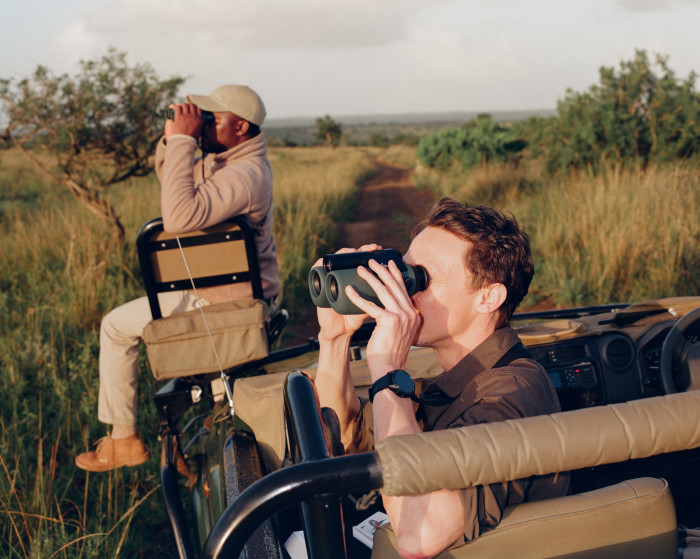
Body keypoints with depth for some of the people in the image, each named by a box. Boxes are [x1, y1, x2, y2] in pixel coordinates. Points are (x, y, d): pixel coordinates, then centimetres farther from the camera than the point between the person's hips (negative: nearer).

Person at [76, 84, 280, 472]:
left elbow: (179, 217, -38)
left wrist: (183, 141, -32)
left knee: (117, 327, 0)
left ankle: (123, 440, 10)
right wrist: (172, 140, 0)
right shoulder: (221, 158, 7)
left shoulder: (245, 175, -27)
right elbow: (174, 185, 20)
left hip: (230, 300, -10)